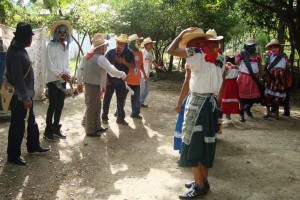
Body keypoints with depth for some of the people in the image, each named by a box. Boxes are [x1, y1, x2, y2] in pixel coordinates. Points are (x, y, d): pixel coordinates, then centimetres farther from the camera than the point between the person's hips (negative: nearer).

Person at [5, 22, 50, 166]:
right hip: (19, 97, -10)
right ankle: (13, 155, 14)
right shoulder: (15, 53, -22)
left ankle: (33, 146, 37)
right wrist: (25, 98, -22)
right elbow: (18, 78, -25)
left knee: (31, 123, 21)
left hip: (26, 95, 10)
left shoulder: (20, 50, 9)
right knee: (18, 126, 2)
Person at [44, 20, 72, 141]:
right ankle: (48, 131, 4)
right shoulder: (51, 46, -9)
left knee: (60, 105, 9)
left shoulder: (66, 46, 11)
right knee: (53, 105, -6)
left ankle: (56, 128, 22)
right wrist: (61, 74, -16)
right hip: (53, 79, -6)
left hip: (62, 80, 6)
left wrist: (67, 73, -5)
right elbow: (49, 64, -13)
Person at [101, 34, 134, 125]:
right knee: (107, 99, 7)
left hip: (122, 81, 1)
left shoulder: (129, 54, -3)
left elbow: (133, 66, -5)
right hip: (110, 80, -1)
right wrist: (106, 78, -7)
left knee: (121, 100, 10)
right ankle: (104, 117, 19)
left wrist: (124, 62, -21)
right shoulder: (111, 52, -7)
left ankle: (120, 118, 22)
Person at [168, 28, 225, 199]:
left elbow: (171, 50, -15)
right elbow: (221, 83, 11)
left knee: (194, 143, 0)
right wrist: (217, 102, 18)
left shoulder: (198, 54, -13)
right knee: (206, 143, 14)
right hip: (212, 102, 8)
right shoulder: (219, 57, 8)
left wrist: (182, 34, -2)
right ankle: (203, 181, 24)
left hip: (198, 102, -8)